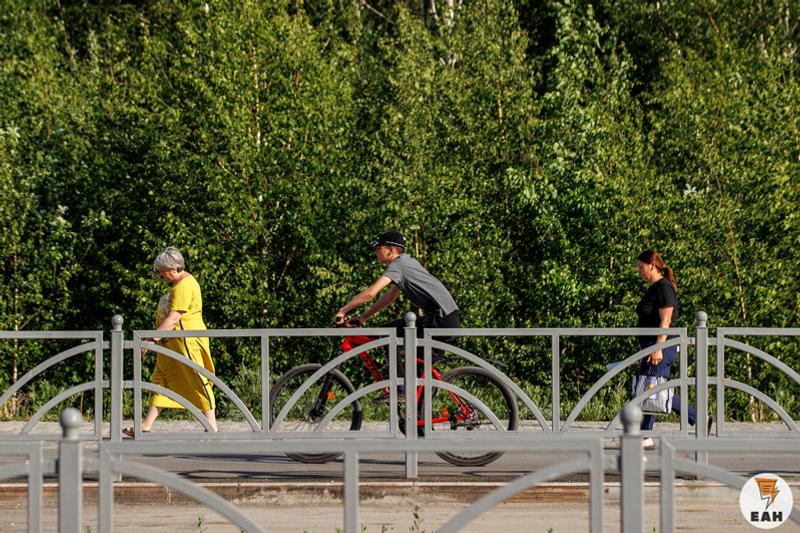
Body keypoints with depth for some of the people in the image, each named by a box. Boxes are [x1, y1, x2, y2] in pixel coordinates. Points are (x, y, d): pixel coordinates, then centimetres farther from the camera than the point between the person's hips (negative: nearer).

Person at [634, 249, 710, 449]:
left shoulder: (664, 288, -11)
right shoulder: (653, 289, 18)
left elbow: (665, 321, -18)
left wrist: (657, 349, -24)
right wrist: (645, 351, 24)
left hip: (661, 346, -10)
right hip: (651, 346, 10)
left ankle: (646, 438, -5)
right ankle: (699, 419, 12)